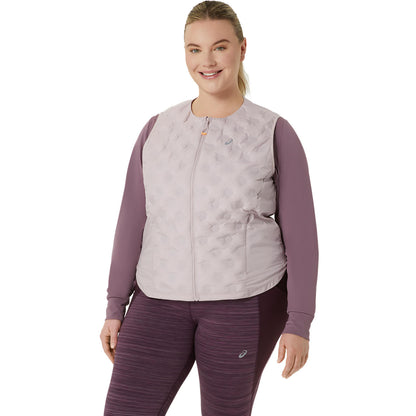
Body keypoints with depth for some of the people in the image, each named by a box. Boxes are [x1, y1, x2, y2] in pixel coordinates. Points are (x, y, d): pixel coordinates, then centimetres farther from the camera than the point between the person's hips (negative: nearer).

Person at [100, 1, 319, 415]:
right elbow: (133, 221, 7)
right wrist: (115, 307, 5)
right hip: (162, 302, 3)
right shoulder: (158, 129, 6)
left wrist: (299, 323, -7)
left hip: (246, 303, -3)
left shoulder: (275, 133, -4)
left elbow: (300, 232, -3)